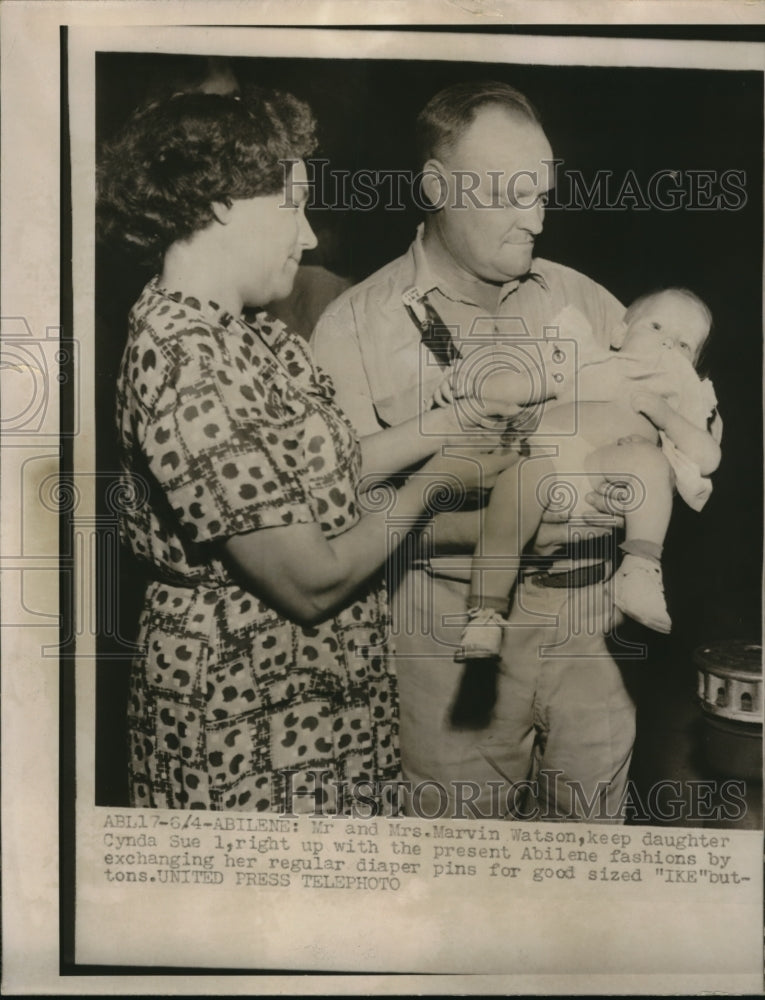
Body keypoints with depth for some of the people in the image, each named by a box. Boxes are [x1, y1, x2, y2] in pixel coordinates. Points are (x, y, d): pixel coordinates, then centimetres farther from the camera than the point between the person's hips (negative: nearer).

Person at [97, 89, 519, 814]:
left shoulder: (247, 335, 3)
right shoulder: (188, 369, -28)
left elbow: (320, 471, 4)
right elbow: (313, 583, -25)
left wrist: (444, 425, 2)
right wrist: (437, 479, -13)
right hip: (248, 733, -9)